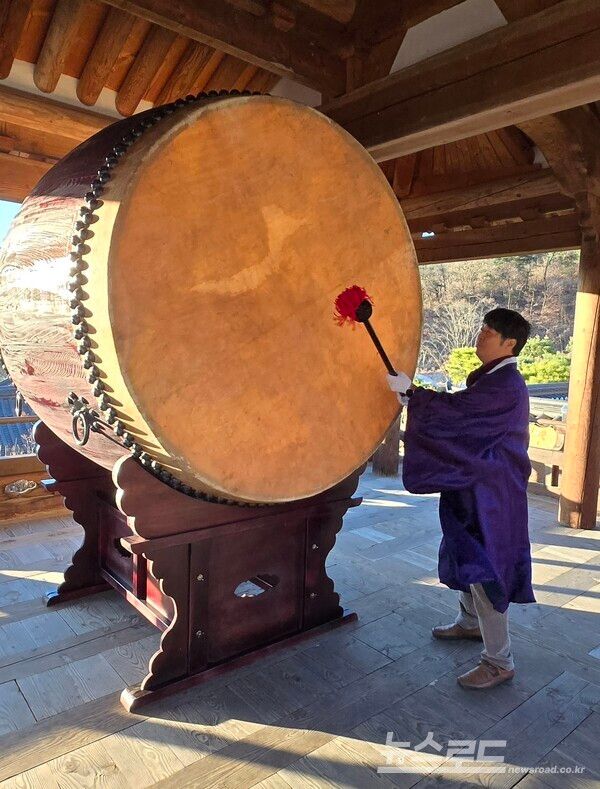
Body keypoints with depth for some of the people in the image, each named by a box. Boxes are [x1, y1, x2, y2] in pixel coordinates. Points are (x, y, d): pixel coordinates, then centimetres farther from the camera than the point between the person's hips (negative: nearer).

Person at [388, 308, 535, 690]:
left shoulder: (505, 387, -23)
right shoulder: (493, 378, 8)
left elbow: (455, 410, -26)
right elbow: (462, 416, 13)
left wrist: (410, 391, -15)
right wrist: (417, 399, 3)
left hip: (491, 494, -10)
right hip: (477, 486, 10)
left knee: (484, 569, -2)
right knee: (468, 557, 23)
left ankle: (500, 661, 12)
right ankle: (471, 622, 43)